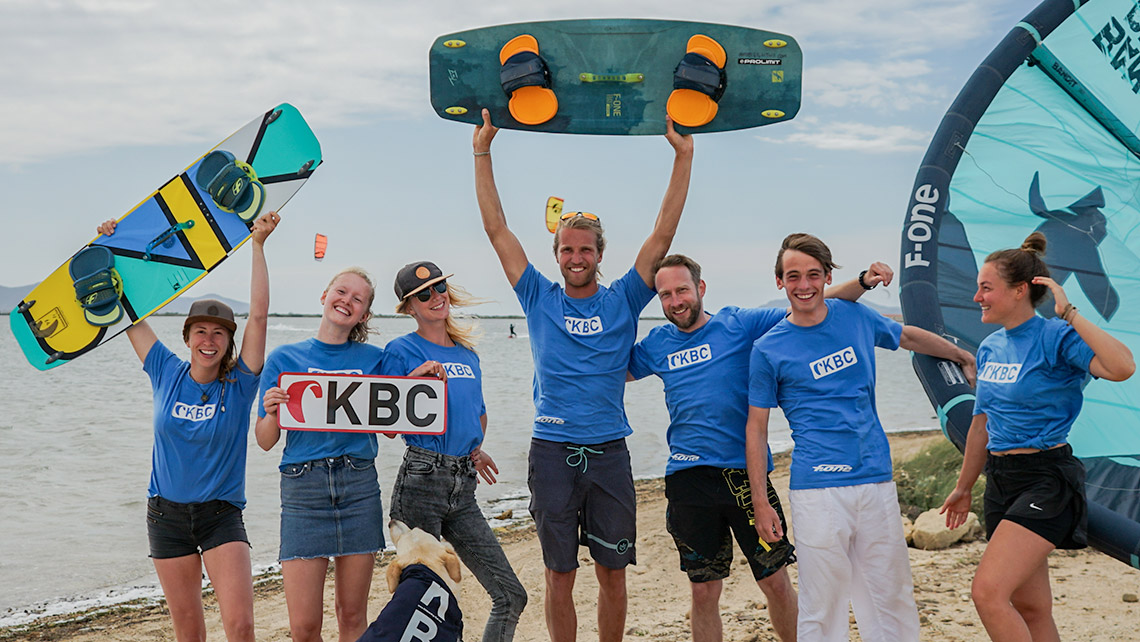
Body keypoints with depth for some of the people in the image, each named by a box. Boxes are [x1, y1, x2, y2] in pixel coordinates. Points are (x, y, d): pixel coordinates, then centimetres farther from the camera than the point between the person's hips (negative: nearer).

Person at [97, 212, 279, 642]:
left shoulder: (239, 384, -6)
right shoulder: (167, 374, 0)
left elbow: (259, 315, -15)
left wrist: (258, 245, -18)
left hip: (222, 515, -2)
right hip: (167, 512, 2)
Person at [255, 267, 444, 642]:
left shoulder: (375, 359, 10)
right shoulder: (284, 358, 6)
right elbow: (265, 442, 5)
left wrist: (417, 378, -12)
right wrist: (272, 412, -15)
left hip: (359, 485, 1)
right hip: (303, 486, -1)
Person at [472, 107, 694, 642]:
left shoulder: (623, 301, 5)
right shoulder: (540, 299, 5)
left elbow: (662, 235, 0)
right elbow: (497, 229, 3)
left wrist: (683, 156, -5)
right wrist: (482, 151, 0)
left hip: (609, 452, 1)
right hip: (552, 452, 0)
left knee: (612, 572, 8)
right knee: (560, 574, 6)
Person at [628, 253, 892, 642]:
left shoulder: (740, 324, 0)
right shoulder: (657, 344, 8)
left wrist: (862, 282, -12)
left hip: (746, 472, -1)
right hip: (688, 478, 2)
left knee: (776, 582, 4)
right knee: (704, 591, 8)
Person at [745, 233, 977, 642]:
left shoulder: (855, 316, 7)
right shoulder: (768, 350, -2)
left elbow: (909, 337, 27)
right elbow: (756, 428, 1)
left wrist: (964, 357, 37)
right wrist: (760, 502, -4)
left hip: (876, 481, 4)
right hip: (817, 489, -3)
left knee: (892, 593, 9)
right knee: (822, 601, -2)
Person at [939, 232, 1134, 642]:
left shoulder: (1055, 338, -12)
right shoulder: (990, 347, 11)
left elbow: (1123, 367, -31)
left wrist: (1069, 314, -25)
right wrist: (963, 488, 27)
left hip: (1046, 480, -8)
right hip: (1001, 480, 8)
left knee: (988, 592, -19)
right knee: (1030, 608, 13)